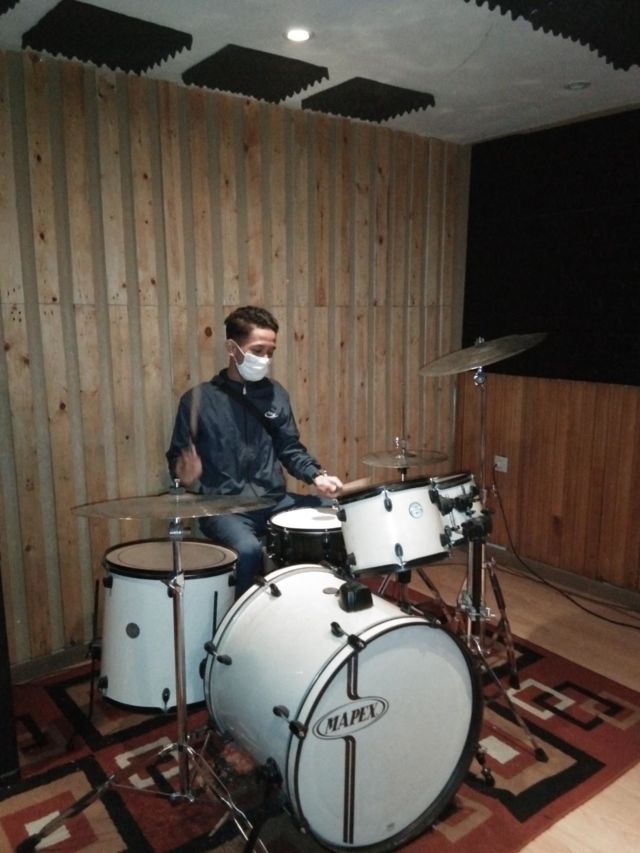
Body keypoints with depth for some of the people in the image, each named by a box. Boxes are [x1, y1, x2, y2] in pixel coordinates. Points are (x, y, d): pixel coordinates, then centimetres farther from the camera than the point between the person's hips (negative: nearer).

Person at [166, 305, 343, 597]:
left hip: (275, 499, 5)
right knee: (248, 549, -33)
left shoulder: (275, 394, 7)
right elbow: (177, 457, 1)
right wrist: (185, 474, -22)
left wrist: (316, 475, -7)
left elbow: (290, 448, 11)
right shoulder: (199, 399, -6)